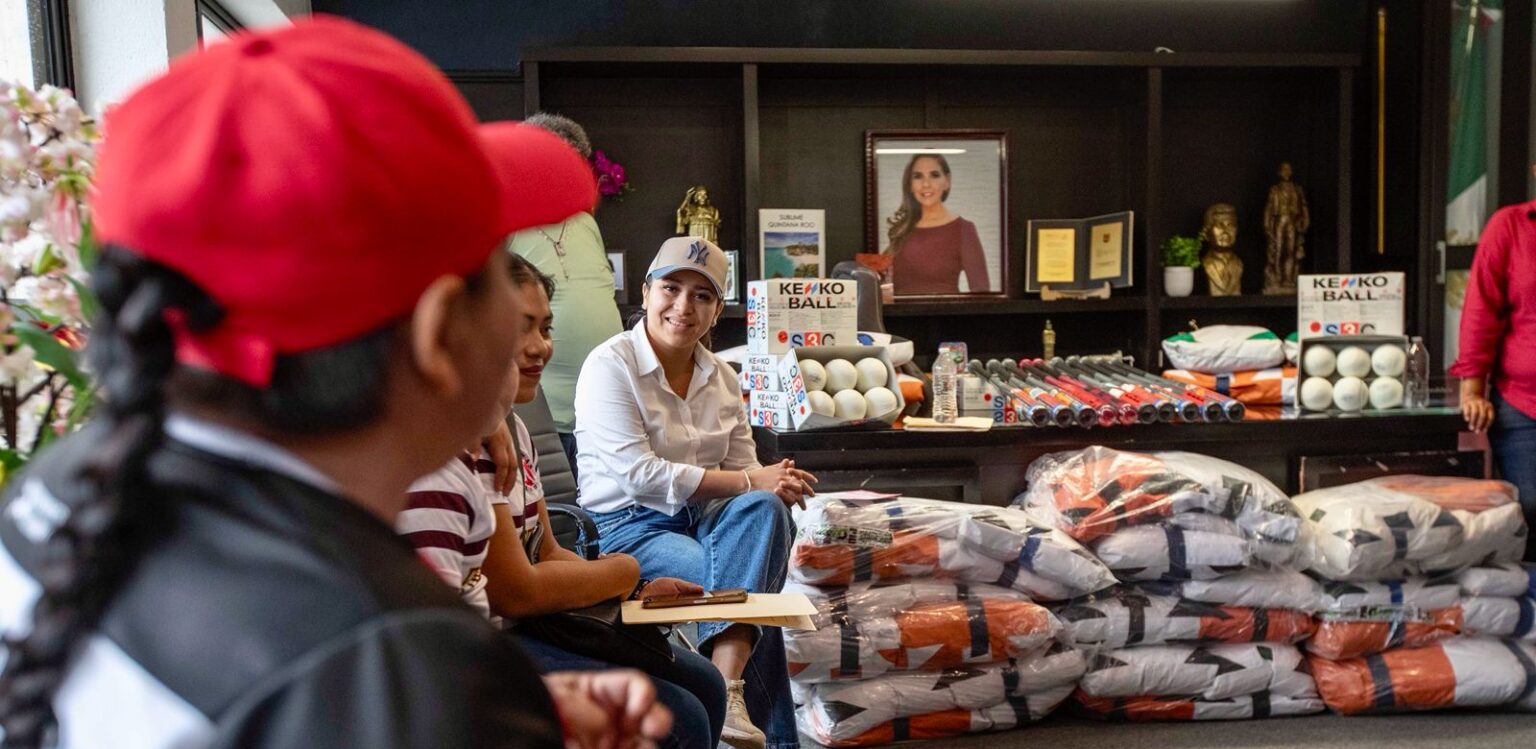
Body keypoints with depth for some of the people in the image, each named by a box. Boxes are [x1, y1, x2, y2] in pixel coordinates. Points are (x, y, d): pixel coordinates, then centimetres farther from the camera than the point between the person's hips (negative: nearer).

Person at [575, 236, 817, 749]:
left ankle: (728, 690, -34)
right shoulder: (611, 365, -8)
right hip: (629, 526, -6)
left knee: (764, 510, -28)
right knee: (749, 587, -27)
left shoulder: (722, 377, 11)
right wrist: (748, 482, -21)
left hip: (701, 519, 6)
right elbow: (639, 474, -19)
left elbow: (744, 470, 7)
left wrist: (777, 484, -18)